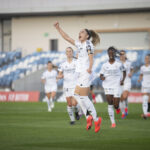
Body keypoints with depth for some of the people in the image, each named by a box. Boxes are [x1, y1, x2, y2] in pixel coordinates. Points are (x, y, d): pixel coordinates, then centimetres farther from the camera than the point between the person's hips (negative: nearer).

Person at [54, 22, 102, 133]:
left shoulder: (88, 44, -8)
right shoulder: (79, 44, 17)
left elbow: (91, 57, -22)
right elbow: (67, 38, 23)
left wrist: (90, 68, -37)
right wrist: (58, 28, 19)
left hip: (85, 73, -9)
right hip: (80, 73, 9)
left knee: (83, 97, -9)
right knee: (77, 95, 10)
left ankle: (96, 119, -3)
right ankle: (88, 117, 11)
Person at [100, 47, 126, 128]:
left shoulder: (119, 64, 2)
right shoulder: (104, 65, 4)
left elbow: (124, 71, 16)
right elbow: (101, 74, 9)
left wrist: (123, 80, 1)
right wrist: (102, 77, -15)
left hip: (116, 86, -1)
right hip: (107, 86, 1)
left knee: (116, 105, -5)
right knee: (110, 104, -7)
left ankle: (117, 107, 35)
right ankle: (113, 122, 0)